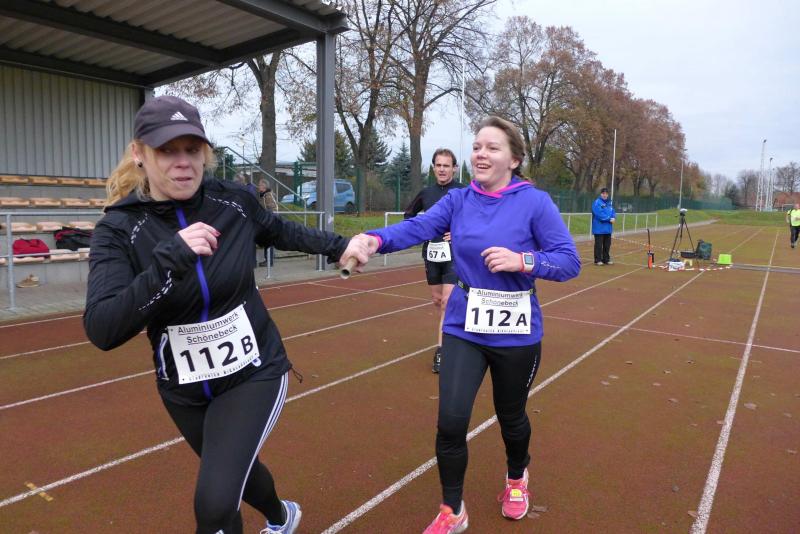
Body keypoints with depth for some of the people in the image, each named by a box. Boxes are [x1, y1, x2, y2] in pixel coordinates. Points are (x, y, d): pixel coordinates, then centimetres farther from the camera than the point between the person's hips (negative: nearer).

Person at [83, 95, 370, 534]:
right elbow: (102, 330, -29)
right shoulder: (118, 229, -17)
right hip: (183, 390, 2)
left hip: (254, 373, -2)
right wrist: (171, 258, -39)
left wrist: (338, 246, 11)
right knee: (235, 466, 27)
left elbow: (279, 232, 11)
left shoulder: (235, 202, -12)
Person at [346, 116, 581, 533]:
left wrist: (522, 261, -26)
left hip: (515, 332, -1)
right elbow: (416, 227, -17)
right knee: (451, 420, -6)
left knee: (510, 416, 18)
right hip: (463, 328, 2)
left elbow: (570, 262, -10)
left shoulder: (535, 202, -10)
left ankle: (516, 477, 53)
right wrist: (374, 239, -35)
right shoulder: (457, 200, -1)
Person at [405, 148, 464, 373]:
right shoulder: (426, 193, 7)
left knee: (447, 302, -12)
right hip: (431, 253, 5)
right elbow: (408, 214, 23)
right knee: (437, 301, 14)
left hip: (454, 254, -5)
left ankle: (441, 349, -7)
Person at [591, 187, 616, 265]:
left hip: (608, 229, 8)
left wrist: (613, 218, -10)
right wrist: (609, 219, -16)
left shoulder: (609, 203, 14)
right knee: (599, 245, -4)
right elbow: (599, 214, -19)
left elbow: (613, 212, 12)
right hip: (599, 228, -8)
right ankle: (598, 260, 2)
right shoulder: (597, 202, -10)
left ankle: (606, 259, 21)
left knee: (607, 245, 12)